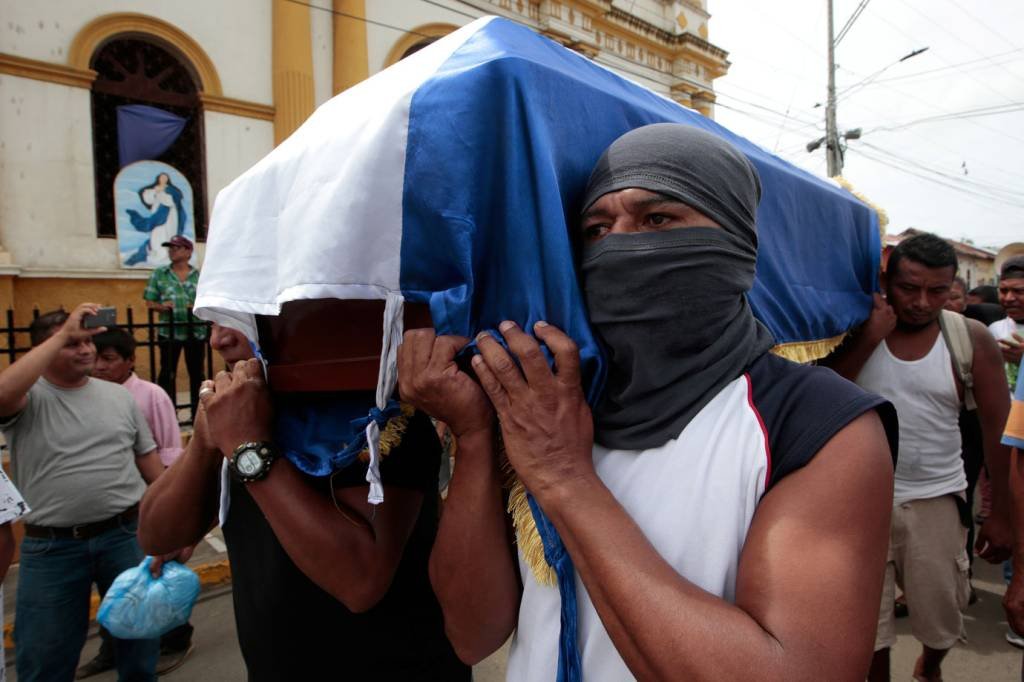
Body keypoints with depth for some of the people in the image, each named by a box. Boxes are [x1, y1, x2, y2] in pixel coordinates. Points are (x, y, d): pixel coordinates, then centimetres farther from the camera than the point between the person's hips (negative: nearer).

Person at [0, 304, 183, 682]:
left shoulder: (119, 396, 6)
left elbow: (150, 462, 10)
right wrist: (63, 334, -24)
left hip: (127, 535, 3)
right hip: (50, 547, -2)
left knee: (139, 640, 17)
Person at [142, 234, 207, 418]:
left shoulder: (200, 276, 6)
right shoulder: (159, 274, 6)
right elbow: (149, 303, 4)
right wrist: (161, 306, -16)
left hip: (196, 331, 0)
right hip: (169, 331, 0)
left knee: (196, 373, 7)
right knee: (167, 373, 3)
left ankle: (198, 413, 17)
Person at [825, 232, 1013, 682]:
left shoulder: (971, 339, -5)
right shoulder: (855, 330, -6)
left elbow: (998, 427, 0)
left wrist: (1000, 513, 1)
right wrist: (870, 338, -24)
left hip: (936, 499, 1)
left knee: (942, 619, 17)